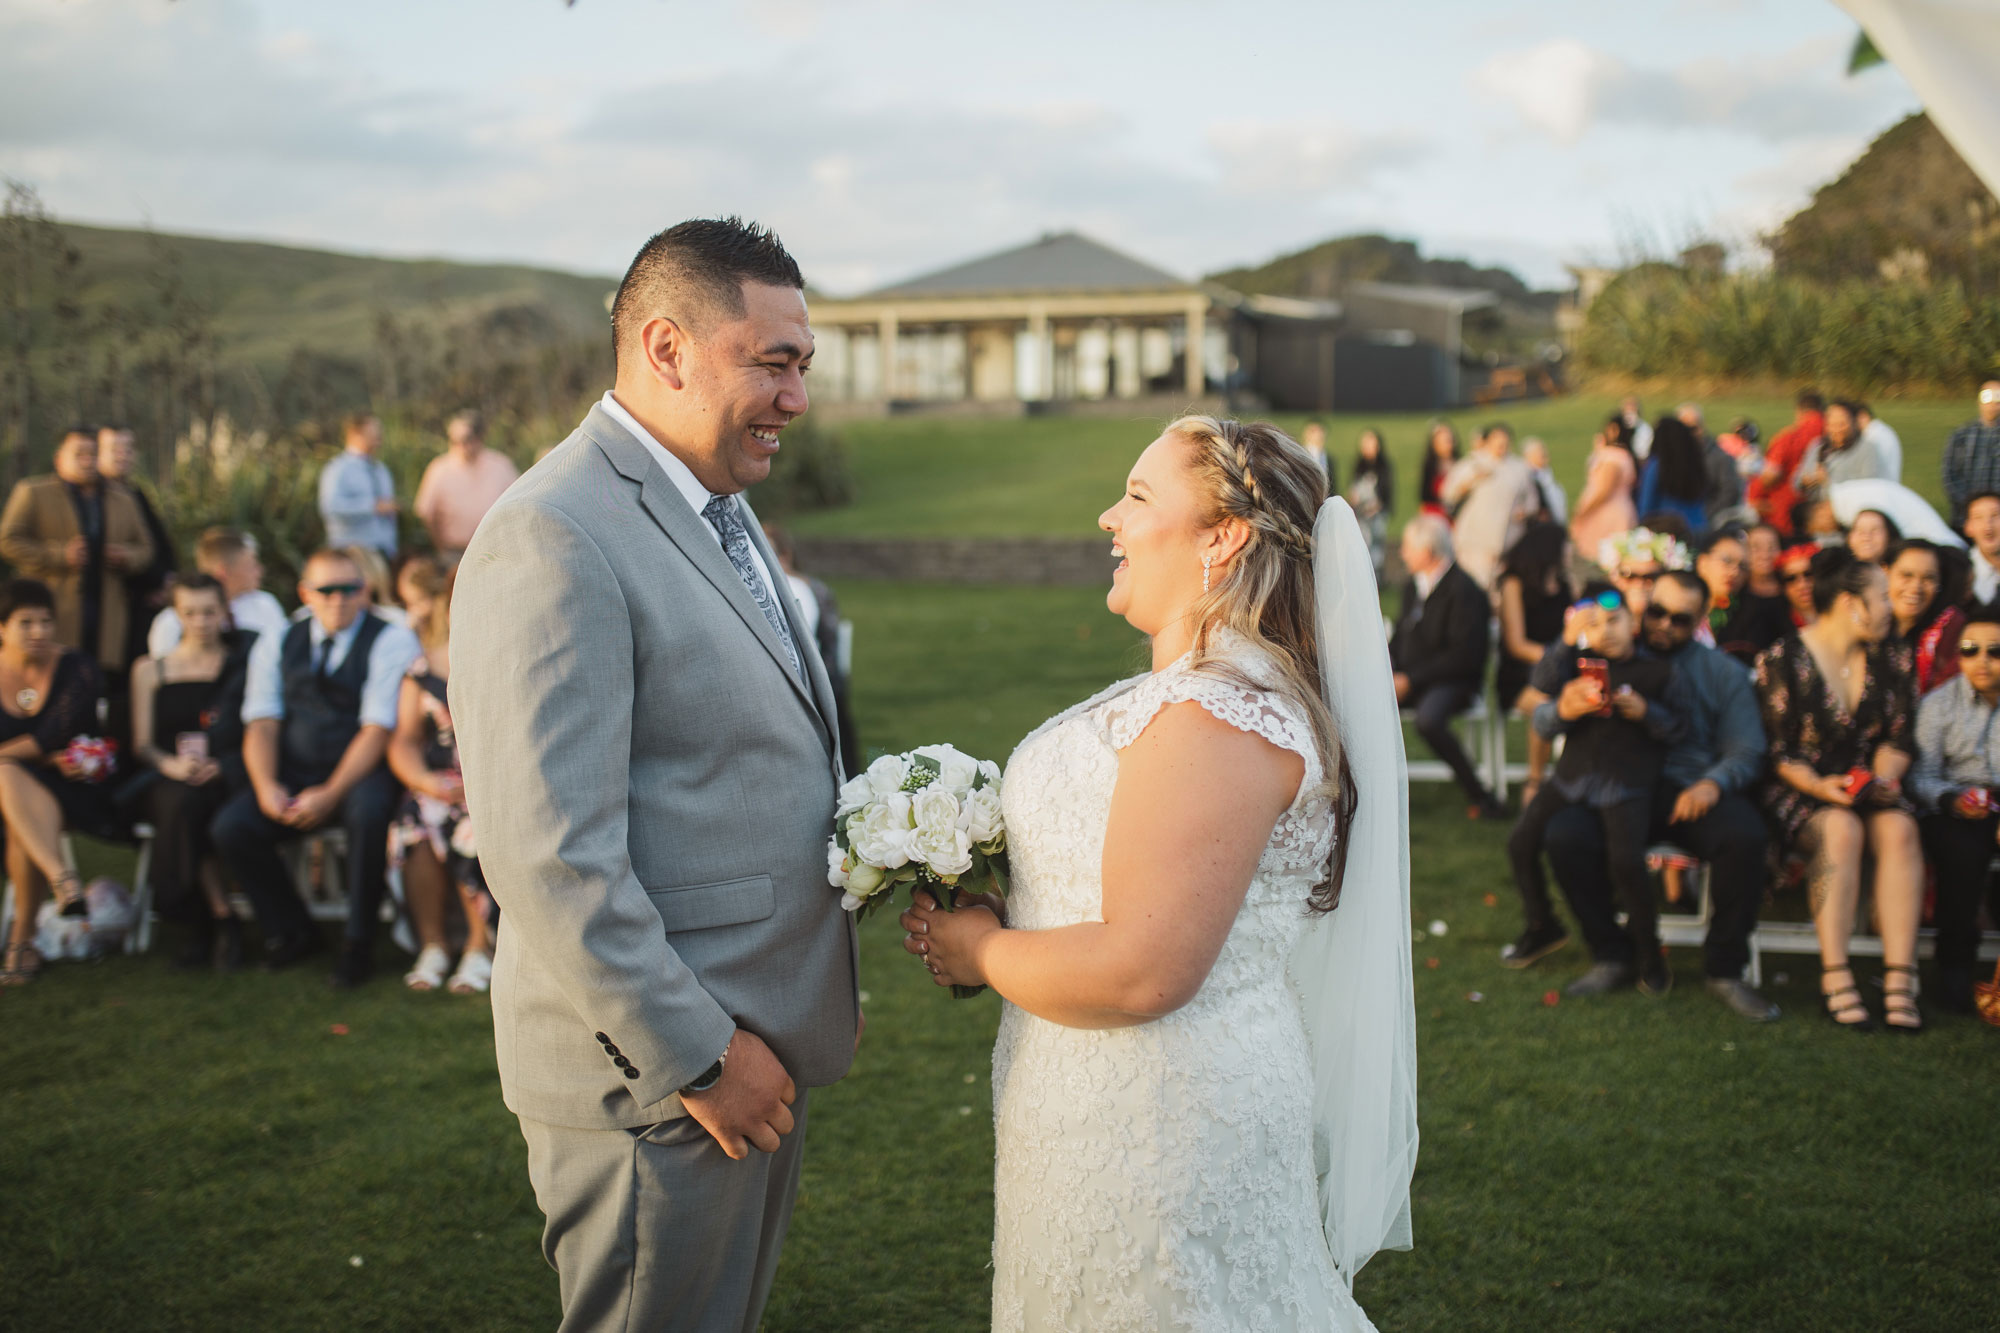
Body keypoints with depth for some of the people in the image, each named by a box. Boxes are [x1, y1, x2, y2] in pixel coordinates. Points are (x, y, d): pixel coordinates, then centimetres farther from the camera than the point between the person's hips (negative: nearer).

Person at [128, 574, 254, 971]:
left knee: (196, 800, -36)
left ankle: (203, 923, -24)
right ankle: (223, 919, -28)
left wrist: (219, 765, -16)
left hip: (228, 775, -1)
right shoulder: (149, 670, 19)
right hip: (169, 780, 1)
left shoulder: (243, 659, 14)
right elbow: (142, 744, 10)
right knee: (185, 802, -35)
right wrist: (171, 764, -13)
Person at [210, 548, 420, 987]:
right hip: (293, 776, 4)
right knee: (230, 828, -19)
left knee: (369, 812, -37)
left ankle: (358, 943, -18)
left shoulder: (391, 642, -3)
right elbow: (261, 724, 5)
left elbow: (377, 730, -11)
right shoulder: (277, 645, 12)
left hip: (359, 775, -4)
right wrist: (266, 786, -15)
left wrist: (330, 794, -22)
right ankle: (292, 932, 4)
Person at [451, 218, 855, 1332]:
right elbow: (547, 852, -25)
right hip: (656, 1080, -9)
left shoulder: (721, 509, 12)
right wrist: (694, 1057, -20)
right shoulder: (555, 537, -20)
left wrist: (826, 983, 16)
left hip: (762, 1048, 9)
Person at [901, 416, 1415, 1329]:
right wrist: (984, 911, 5)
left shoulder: (1219, 716, -23)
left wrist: (978, 951, -13)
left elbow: (1140, 971, -27)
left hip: (1161, 1128, -10)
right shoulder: (1195, 687, 10)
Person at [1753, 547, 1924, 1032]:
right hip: (1799, 791, -4)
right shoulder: (1783, 659, -4)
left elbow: (1897, 738, 9)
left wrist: (1884, 777, -12)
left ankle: (1900, 980, -34)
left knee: (1898, 828, -28)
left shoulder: (1883, 662, 13)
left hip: (1866, 789, 4)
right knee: (1841, 827, -35)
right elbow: (1776, 750, -9)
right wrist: (1819, 786, -24)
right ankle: (1835, 978, -36)